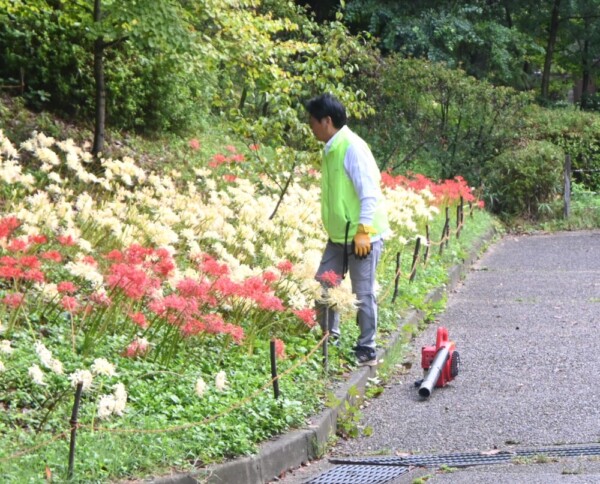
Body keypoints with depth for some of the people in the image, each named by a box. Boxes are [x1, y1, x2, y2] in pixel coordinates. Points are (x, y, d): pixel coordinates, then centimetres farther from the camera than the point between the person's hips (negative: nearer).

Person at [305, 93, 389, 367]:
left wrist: (363, 230, -23)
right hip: (338, 236, 9)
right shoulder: (331, 149, 11)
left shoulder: (352, 148, -16)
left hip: (362, 236, -9)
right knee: (323, 287, 11)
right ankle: (330, 343, 25)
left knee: (363, 294, -1)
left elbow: (370, 191, -20)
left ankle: (367, 351, 9)